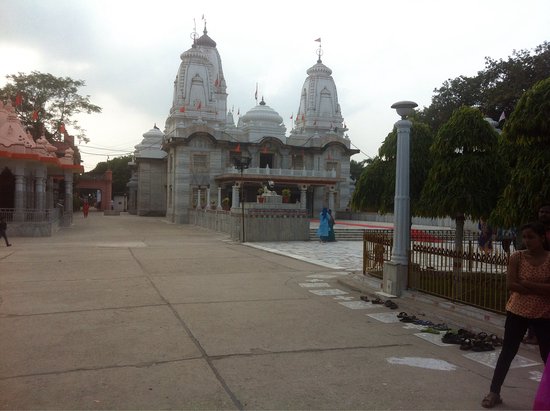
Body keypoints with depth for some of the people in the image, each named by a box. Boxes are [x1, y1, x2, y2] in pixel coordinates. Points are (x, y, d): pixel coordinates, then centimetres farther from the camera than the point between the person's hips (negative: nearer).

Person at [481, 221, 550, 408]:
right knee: (507, 352, 5)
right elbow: (511, 284, -15)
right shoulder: (517, 257, -6)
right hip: (517, 312, 0)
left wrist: (526, 283, -20)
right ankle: (494, 393, 15)